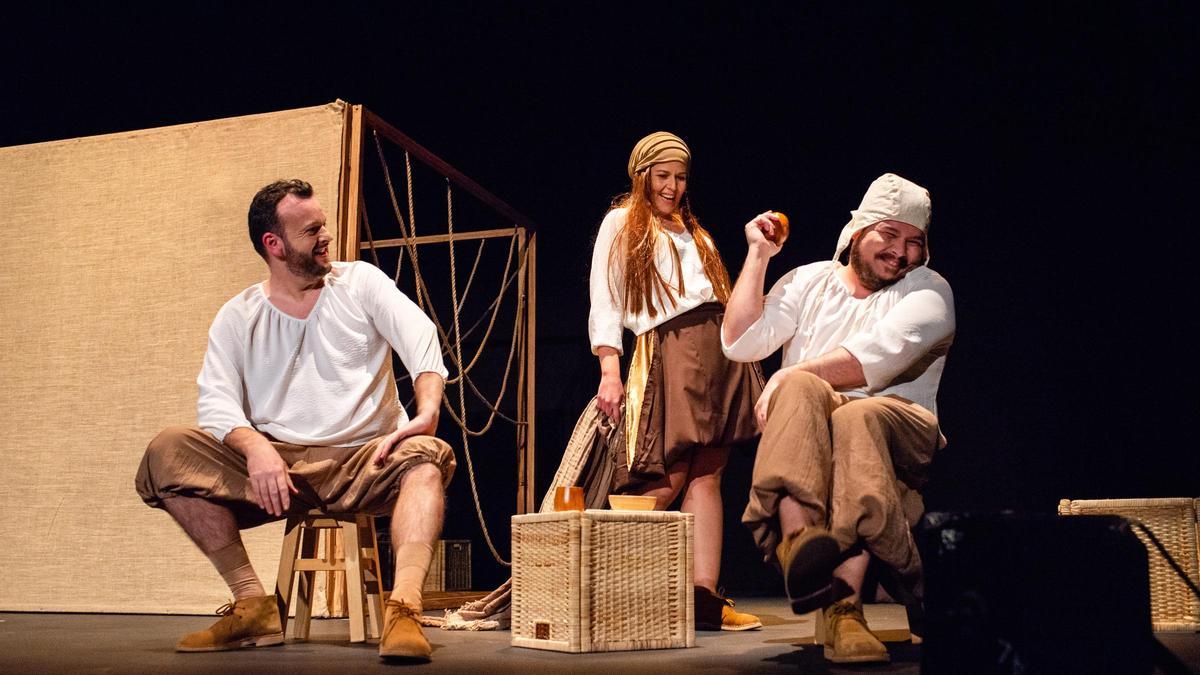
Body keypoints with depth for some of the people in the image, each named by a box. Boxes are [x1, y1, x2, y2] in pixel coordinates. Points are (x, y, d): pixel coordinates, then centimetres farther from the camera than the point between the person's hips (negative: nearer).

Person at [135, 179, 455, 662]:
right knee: (167, 453, -19)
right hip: (277, 465, 2)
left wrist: (428, 411, -28)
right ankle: (252, 604, -19)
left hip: (364, 459, -1)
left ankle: (403, 608, -49)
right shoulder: (238, 317, 10)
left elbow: (419, 335, -8)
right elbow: (216, 401, -2)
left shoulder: (361, 282, 8)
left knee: (425, 458, -33)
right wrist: (255, 447, -25)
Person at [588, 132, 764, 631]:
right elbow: (605, 304, 0)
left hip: (722, 348, 6)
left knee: (707, 476, -2)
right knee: (669, 478, -14)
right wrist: (610, 371, -10)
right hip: (670, 348, -6)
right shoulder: (621, 223, 10)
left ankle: (704, 598, -6)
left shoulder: (695, 232, 29)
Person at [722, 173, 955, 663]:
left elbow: (877, 357, -8)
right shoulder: (809, 282, 19)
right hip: (807, 435, 2)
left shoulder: (928, 291, 11)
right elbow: (739, 343, 6)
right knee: (801, 388, -32)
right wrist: (758, 256, 8)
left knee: (859, 418, -37)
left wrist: (785, 376, -12)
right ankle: (799, 538, -53)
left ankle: (841, 602, -48)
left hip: (899, 428, -1)